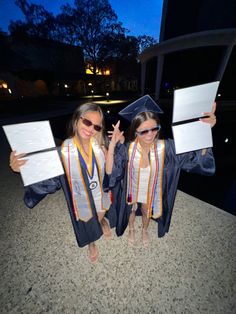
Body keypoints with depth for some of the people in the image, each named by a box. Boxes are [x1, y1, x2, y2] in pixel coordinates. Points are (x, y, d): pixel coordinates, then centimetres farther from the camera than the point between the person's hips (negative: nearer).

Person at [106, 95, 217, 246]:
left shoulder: (165, 147, -26)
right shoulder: (127, 149, -28)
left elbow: (198, 156, -24)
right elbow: (110, 172, -32)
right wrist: (112, 144, -41)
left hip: (151, 193, 1)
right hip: (132, 191, -1)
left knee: (147, 213, 31)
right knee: (131, 211, 29)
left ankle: (144, 230, 68)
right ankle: (131, 230, 66)